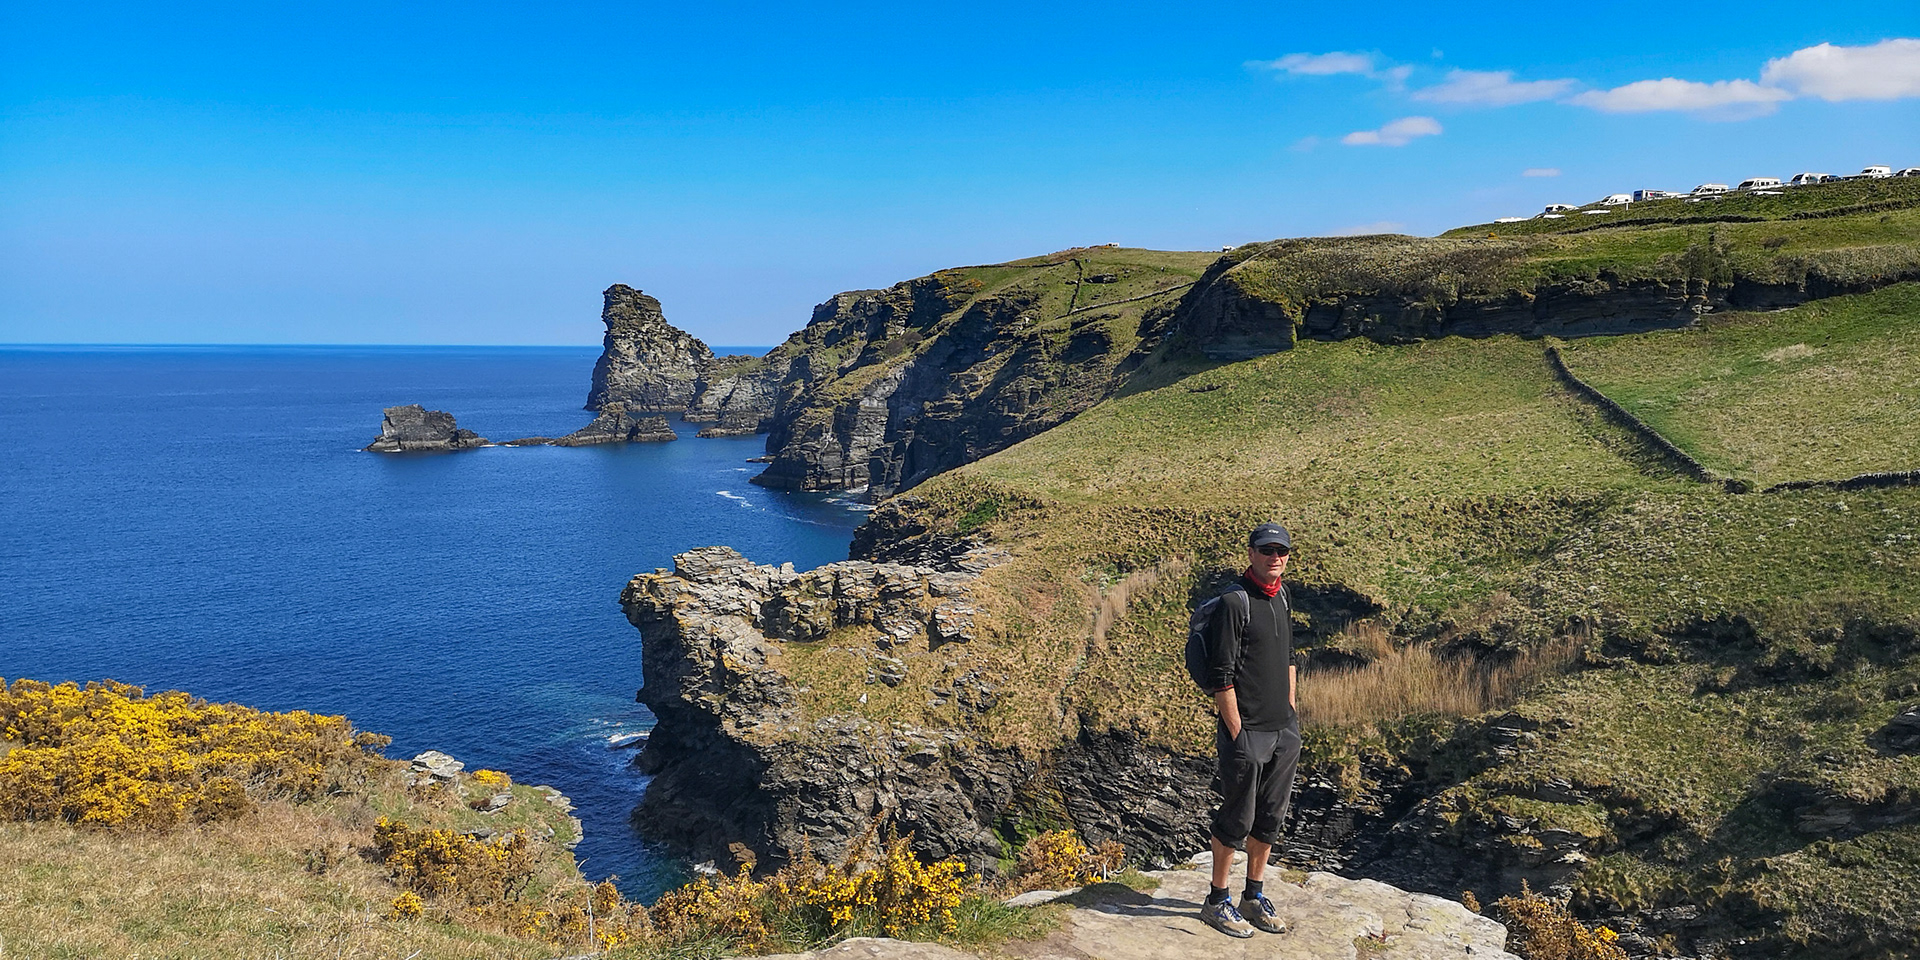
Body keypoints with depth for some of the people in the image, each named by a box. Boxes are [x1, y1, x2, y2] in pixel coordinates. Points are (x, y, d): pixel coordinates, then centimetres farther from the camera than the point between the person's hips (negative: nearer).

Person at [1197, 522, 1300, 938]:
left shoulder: (1281, 597, 10)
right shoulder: (1234, 602, -15)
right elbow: (1220, 677, -16)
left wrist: (1292, 712, 16)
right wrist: (1236, 732, -16)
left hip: (1284, 732, 8)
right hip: (1247, 732, -8)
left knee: (1270, 817, 14)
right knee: (1236, 818, 2)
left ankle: (1254, 896, 28)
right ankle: (1217, 901, 16)